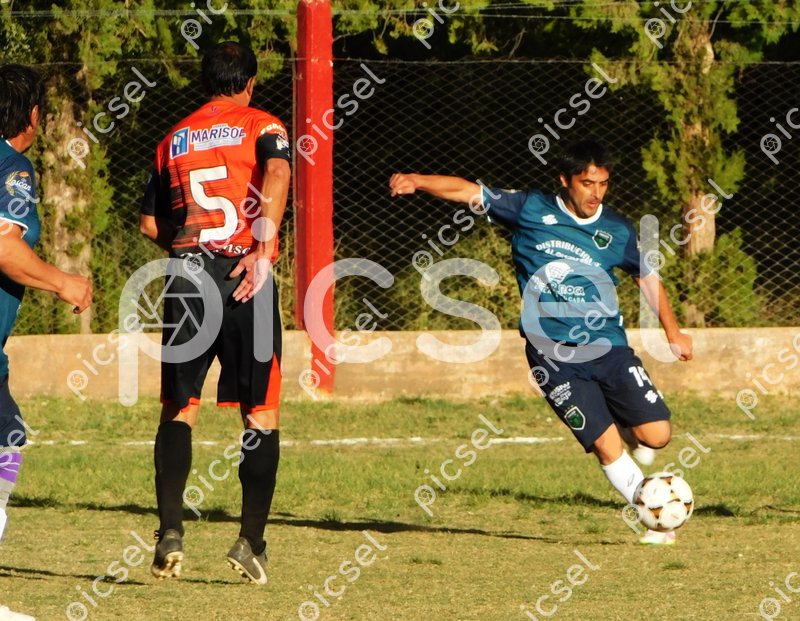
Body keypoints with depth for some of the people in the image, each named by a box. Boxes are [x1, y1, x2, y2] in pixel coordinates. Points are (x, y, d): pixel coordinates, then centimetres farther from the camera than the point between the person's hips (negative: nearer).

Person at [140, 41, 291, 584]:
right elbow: (276, 177, -17)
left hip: (187, 277, 2)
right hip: (246, 280, -2)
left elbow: (150, 223, 18)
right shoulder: (263, 127, 5)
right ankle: (253, 540, 0)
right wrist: (263, 250, -21)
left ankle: (171, 531, -6)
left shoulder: (175, 139, 16)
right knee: (260, 413, 6)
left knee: (178, 409, 9)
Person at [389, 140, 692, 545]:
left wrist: (673, 333, 28)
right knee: (606, 446, -11)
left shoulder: (617, 230, 7)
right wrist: (418, 181, -17)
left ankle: (629, 430, 28)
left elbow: (647, 276, 22)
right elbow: (470, 192, -2)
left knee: (656, 434, -8)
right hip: (554, 355, -2)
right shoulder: (532, 210, 0)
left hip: (609, 347, 2)